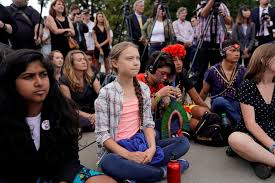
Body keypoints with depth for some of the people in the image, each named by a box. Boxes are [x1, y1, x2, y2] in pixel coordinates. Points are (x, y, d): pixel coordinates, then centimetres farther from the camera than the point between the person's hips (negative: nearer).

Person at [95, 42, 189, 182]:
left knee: (183, 142, -4)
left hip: (140, 143, 5)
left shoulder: (144, 89, 3)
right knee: (108, 163, -39)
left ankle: (139, 167, -19)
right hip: (117, 149, -4)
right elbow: (102, 134, -13)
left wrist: (152, 148, -15)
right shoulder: (106, 93, -12)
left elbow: (148, 123, 3)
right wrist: (127, 154, -23)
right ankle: (163, 171, -19)